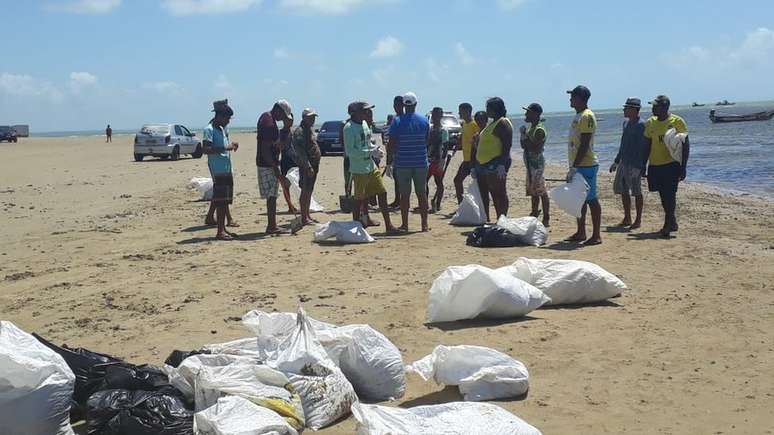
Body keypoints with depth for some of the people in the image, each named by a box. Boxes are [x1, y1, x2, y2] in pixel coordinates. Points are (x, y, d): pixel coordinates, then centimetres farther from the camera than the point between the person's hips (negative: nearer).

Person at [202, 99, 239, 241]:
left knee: (225, 200, 11)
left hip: (226, 169, 9)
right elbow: (205, 149, -21)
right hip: (218, 170, -9)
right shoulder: (209, 129, -10)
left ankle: (223, 229, 16)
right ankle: (220, 231, -9)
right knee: (220, 200, -10)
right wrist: (225, 148, -24)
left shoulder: (222, 129, 17)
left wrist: (231, 146, 11)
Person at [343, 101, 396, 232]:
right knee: (359, 199, 1)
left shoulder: (364, 124, 11)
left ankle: (388, 225, 14)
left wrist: (375, 149, 3)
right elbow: (349, 151, -20)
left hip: (371, 166, 8)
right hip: (359, 170, -8)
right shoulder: (349, 128, -15)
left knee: (382, 193, 7)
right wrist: (370, 152, -20)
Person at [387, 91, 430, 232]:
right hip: (421, 162, 2)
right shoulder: (424, 121, 0)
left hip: (402, 163, -2)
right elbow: (427, 142, 7)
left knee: (404, 194, 5)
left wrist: (389, 151, 13)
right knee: (422, 193, 7)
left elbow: (391, 145, -7)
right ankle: (424, 224, 9)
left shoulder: (397, 121, -7)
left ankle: (404, 224, 8)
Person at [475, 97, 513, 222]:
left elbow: (507, 145, -19)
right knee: (483, 193, 12)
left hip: (495, 164, -11)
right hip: (483, 164, 11)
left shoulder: (503, 123, -11)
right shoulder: (492, 123, 21)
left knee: (498, 193, -8)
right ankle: (485, 219, 19)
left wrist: (502, 164, -27)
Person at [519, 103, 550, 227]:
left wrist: (525, 137, -18)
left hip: (537, 162, -10)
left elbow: (535, 149, -23)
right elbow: (523, 146, 19)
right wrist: (523, 134, 4)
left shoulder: (539, 130, -16)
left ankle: (546, 218, -7)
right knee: (533, 191, 17)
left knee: (541, 191, -8)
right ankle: (534, 213, 27)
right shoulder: (531, 128, 14)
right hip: (530, 163, 10)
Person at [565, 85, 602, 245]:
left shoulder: (587, 116, -14)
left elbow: (584, 145, -20)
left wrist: (574, 167, -22)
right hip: (577, 165, 10)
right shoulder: (578, 116, 16)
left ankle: (596, 236, -2)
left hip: (586, 166, -10)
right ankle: (581, 233, 20)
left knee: (591, 199, -6)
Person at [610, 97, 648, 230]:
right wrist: (616, 161, 24)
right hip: (623, 163, 9)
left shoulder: (641, 125, -13)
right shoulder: (626, 123, 14)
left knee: (636, 192, -1)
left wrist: (640, 166, -22)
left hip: (635, 164, -9)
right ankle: (627, 219, 21)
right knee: (622, 190, 11)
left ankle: (638, 220, 7)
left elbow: (644, 147, -17)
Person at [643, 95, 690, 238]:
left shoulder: (677, 122, -7)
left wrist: (683, 167, -10)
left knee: (670, 196, -8)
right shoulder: (650, 123, 7)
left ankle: (667, 226, -4)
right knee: (663, 197, 12)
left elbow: (685, 145, -5)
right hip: (655, 166, 5)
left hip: (672, 165, -5)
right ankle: (672, 223, 26)